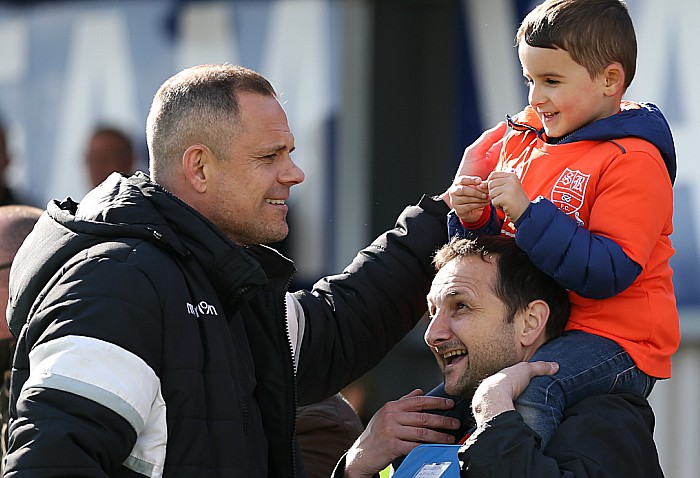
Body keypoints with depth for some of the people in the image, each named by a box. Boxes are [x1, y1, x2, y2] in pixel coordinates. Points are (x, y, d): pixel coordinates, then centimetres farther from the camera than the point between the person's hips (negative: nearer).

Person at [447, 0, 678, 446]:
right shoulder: (523, 144, 12)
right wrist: (475, 218, -3)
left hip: (614, 340, -9)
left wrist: (527, 213, -26)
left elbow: (608, 273, -23)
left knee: (528, 392, -37)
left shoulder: (633, 162, -12)